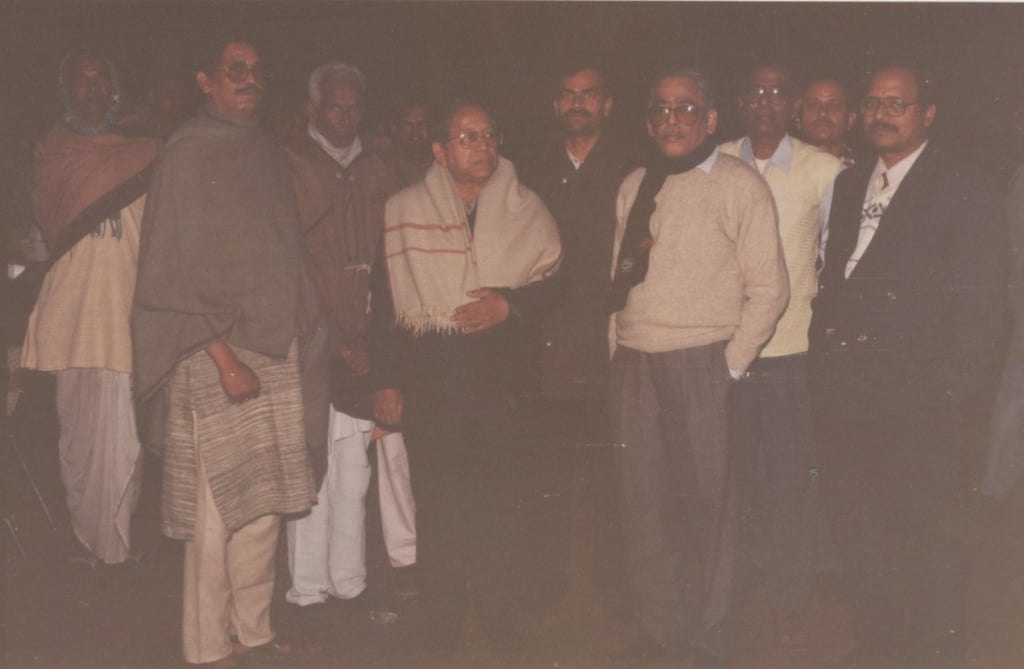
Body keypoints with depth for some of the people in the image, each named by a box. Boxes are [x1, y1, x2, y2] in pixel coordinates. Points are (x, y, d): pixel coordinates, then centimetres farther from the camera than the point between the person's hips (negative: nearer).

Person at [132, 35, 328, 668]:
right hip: (216, 356, -6)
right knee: (215, 509, 1)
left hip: (277, 354, 6)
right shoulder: (187, 154, -7)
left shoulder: (269, 153, 12)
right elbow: (173, 271, -10)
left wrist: (310, 338, 10)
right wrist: (223, 356, -15)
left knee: (263, 503, 11)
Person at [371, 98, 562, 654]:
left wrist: (509, 304, -11)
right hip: (428, 372, 0)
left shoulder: (525, 210, 5)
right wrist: (386, 379, 2)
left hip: (497, 367, 0)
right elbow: (385, 299, 5)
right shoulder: (403, 210, 4)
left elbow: (554, 284, 7)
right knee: (436, 498, 2)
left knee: (496, 496, 0)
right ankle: (442, 625, 16)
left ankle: (501, 625, 16)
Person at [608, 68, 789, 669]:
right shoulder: (635, 186, 13)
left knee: (708, 504, 3)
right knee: (645, 505, 11)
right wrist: (620, 354, 10)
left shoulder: (740, 184, -4)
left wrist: (729, 369, -9)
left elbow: (769, 288, -6)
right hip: (635, 365, 5)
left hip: (701, 364, -5)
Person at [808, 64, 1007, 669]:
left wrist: (954, 385, -14)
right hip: (847, 394, 6)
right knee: (858, 529, 15)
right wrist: (824, 337, 8)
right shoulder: (850, 184, 16)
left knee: (929, 539, 3)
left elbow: (981, 300, -8)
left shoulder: (966, 189, -3)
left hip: (918, 399, -6)